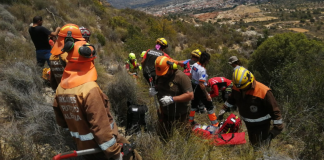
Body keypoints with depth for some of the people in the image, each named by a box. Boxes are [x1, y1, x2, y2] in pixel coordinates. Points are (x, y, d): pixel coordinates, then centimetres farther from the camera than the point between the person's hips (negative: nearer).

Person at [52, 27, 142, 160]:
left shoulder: (60, 88, -2)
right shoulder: (90, 89, -27)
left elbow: (61, 121, 9)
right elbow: (100, 125, -28)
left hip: (83, 146, 8)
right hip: (101, 145, -8)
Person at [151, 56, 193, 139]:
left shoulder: (181, 77, -21)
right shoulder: (160, 76, 0)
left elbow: (190, 95, -25)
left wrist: (172, 99, -33)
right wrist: (153, 90, -6)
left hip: (178, 116, -6)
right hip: (163, 113, 6)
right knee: (163, 137, 22)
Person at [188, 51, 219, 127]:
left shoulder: (195, 65, -4)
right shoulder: (202, 70, -28)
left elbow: (190, 75, 8)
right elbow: (202, 84, -29)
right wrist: (207, 95, -21)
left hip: (193, 87, 8)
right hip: (199, 89, -8)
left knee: (194, 104, 23)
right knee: (209, 106, 3)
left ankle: (190, 121, 35)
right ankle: (215, 125, 9)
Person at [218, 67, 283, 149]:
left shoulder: (263, 91, -30)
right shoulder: (236, 88, -13)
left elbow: (274, 109, -22)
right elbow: (231, 99, 9)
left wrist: (278, 127, -19)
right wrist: (223, 110, 16)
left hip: (262, 125, -5)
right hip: (249, 124, 5)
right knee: (253, 144, 22)